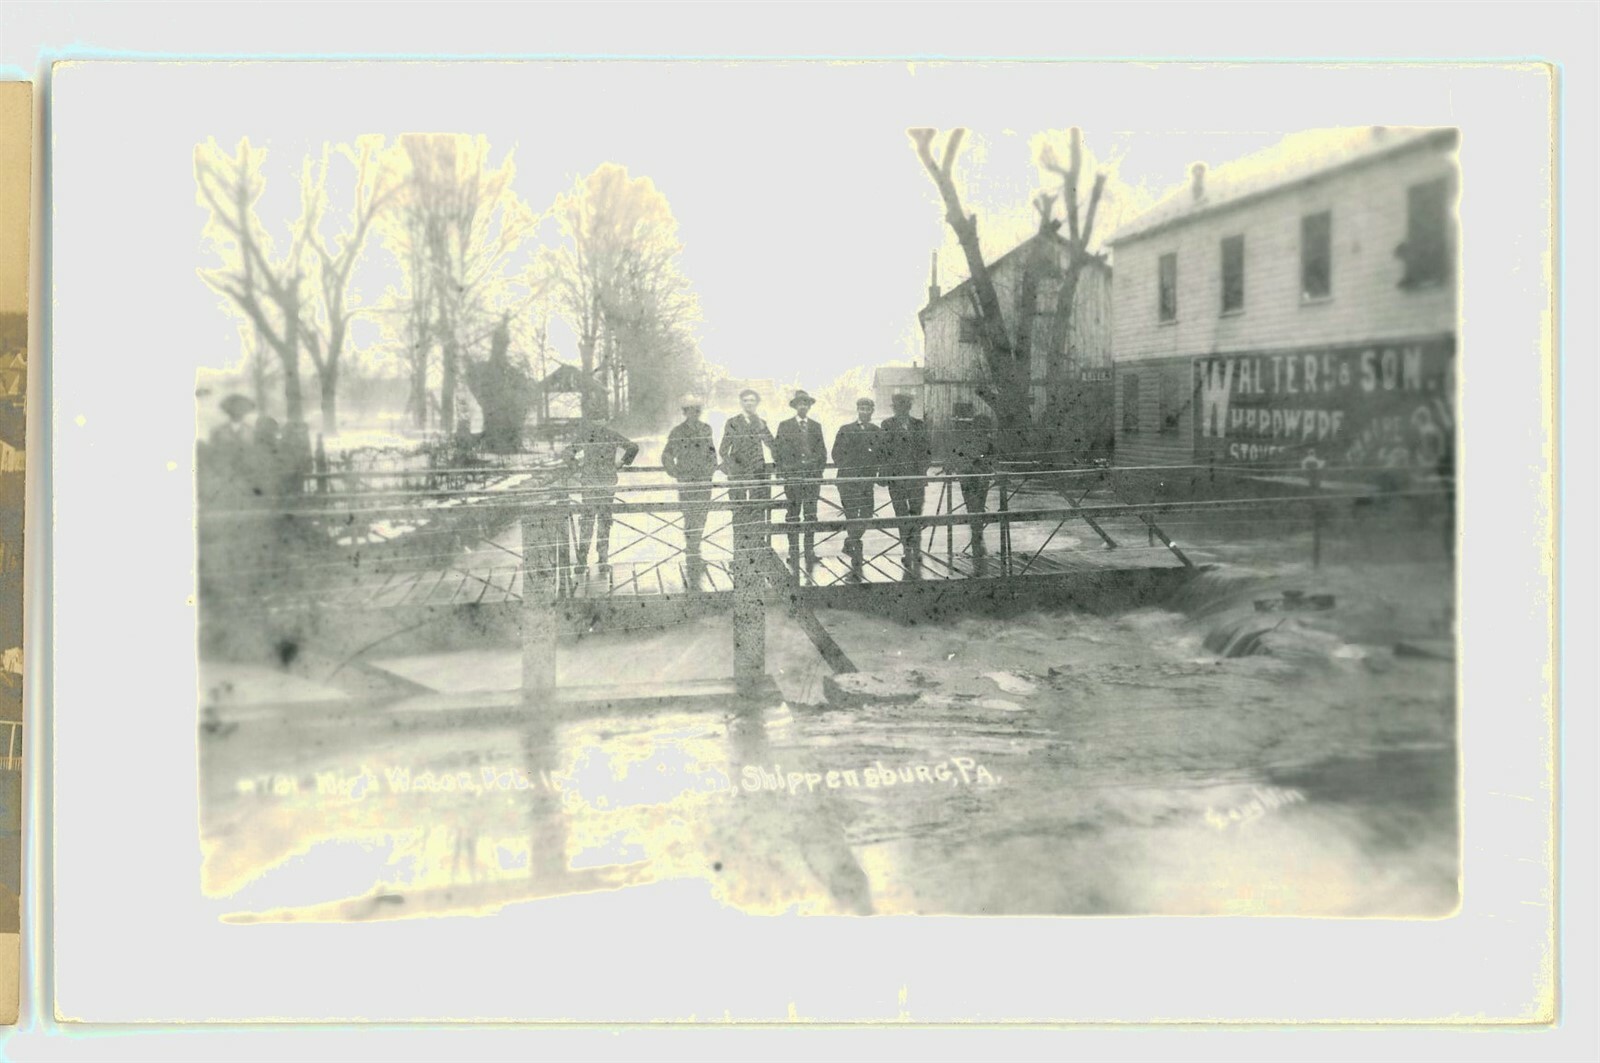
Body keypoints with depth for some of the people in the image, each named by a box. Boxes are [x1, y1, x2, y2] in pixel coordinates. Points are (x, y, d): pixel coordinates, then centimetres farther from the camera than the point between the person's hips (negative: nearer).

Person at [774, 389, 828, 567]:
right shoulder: (785, 426, 6)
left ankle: (810, 549, -2)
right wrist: (782, 470, -3)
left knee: (811, 513, -4)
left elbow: (822, 451, 15)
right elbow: (777, 451, 5)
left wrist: (819, 469, 4)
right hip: (792, 476, -1)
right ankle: (793, 549, 9)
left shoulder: (816, 426, 13)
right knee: (792, 514, 3)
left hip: (812, 475, 1)